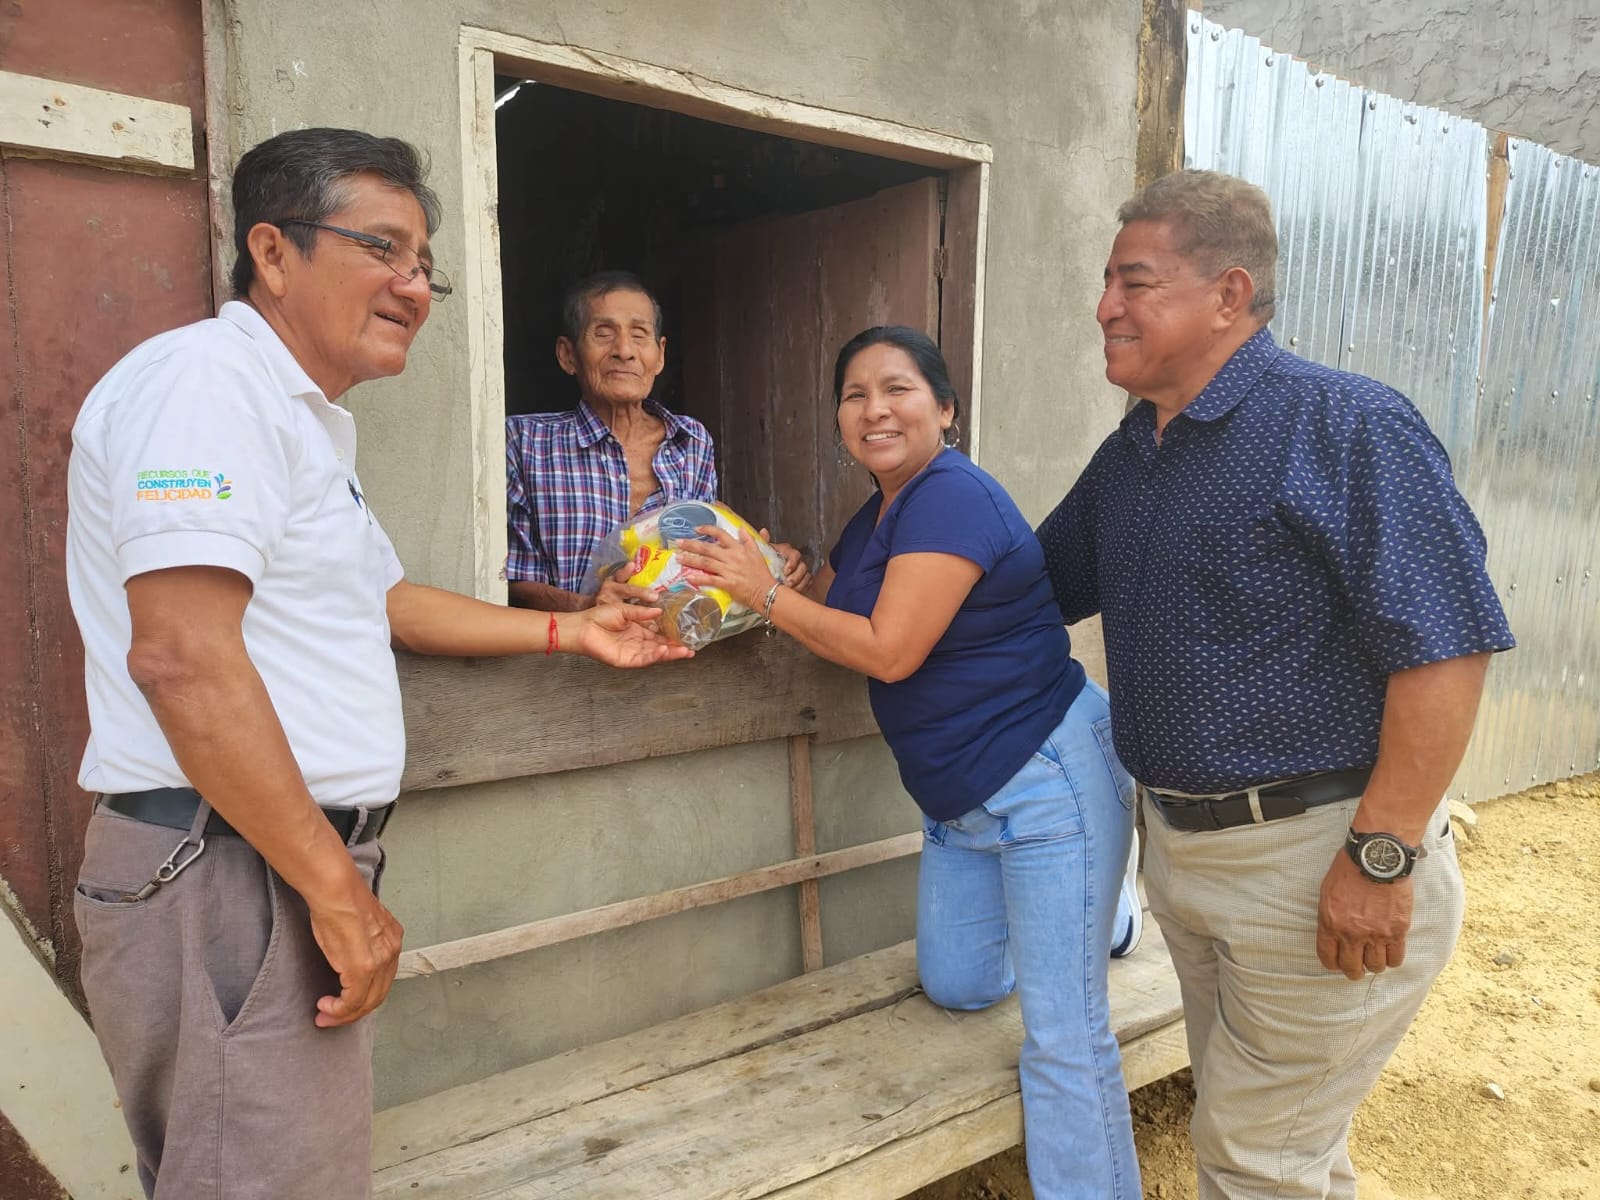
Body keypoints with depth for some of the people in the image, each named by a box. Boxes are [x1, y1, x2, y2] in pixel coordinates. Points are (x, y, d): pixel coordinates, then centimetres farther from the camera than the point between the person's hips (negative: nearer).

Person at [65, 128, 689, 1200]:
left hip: (297, 869, 10)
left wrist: (572, 631, 26)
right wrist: (338, 890, -21)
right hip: (230, 870, -10)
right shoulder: (208, 378, -14)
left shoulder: (308, 420, 19)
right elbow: (180, 656, -24)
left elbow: (389, 600, 27)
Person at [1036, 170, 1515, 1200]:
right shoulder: (1128, 457, 9)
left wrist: (1381, 856, -22)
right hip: (1180, 844, 8)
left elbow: (1446, 643, -21)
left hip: (1319, 856, -8)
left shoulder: (1344, 426, -17)